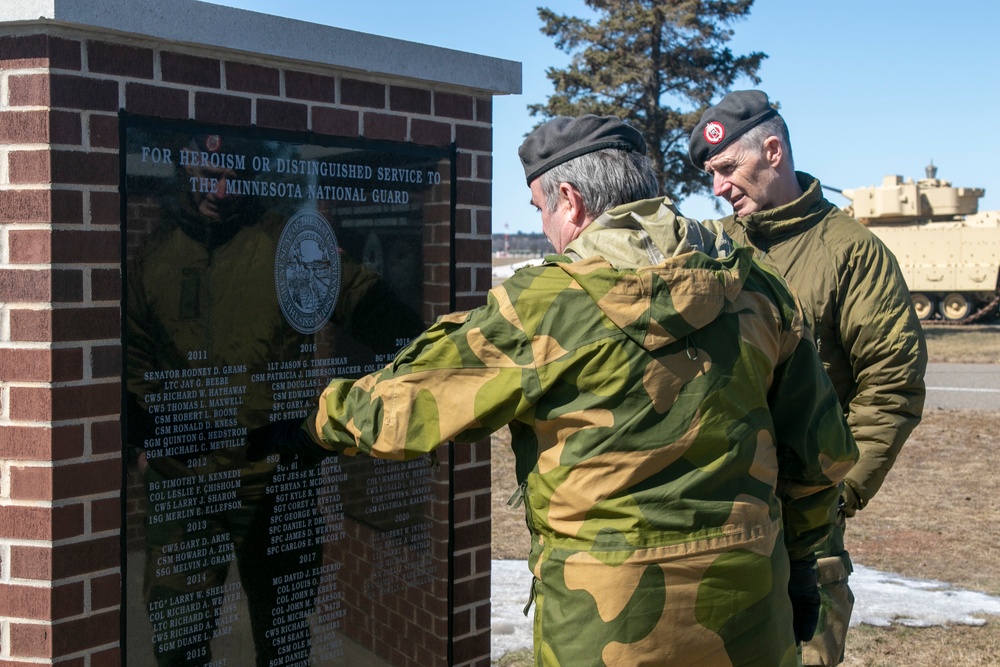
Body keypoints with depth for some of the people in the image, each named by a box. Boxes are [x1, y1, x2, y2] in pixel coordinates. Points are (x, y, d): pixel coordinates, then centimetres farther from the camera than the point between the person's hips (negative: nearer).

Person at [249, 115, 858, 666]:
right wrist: (796, 554, 23)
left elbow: (408, 401, -2)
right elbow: (822, 450, 9)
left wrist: (312, 428, 16)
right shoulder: (758, 291, 2)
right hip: (750, 601, 5)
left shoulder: (540, 308, -12)